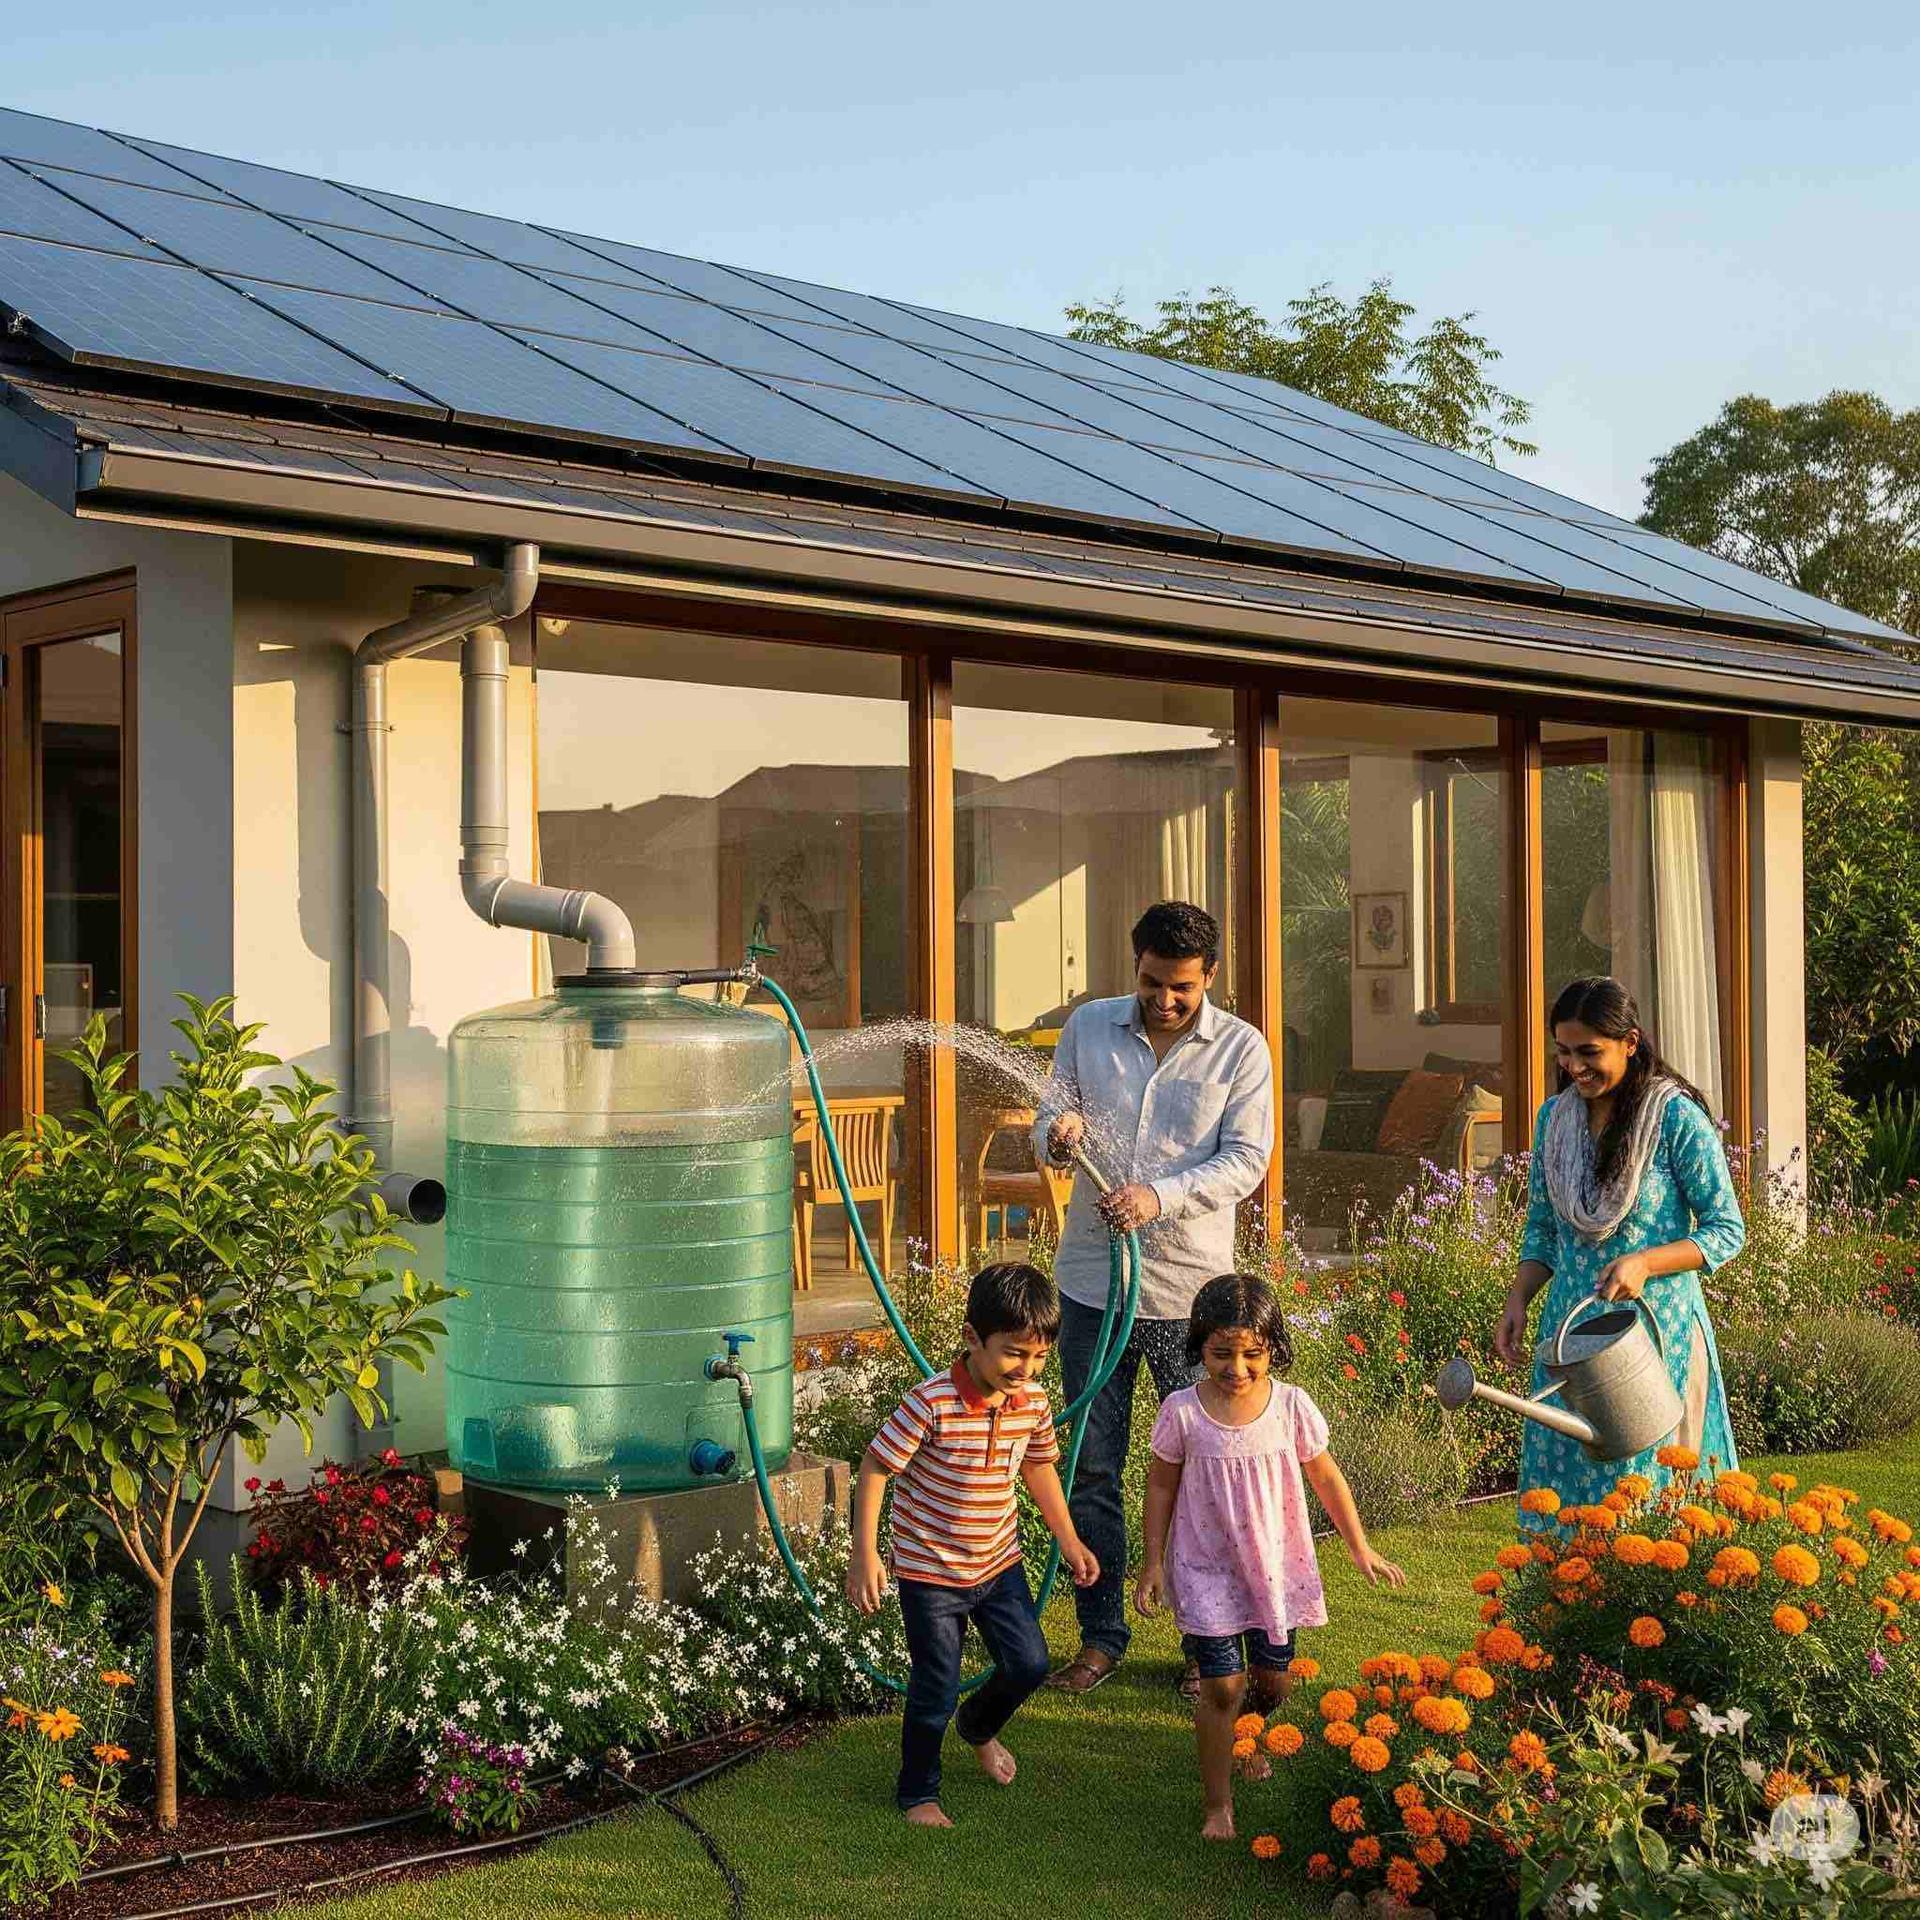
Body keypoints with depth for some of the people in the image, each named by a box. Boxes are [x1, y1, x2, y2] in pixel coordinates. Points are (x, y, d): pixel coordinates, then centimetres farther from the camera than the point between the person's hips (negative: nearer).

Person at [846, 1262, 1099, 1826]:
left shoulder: (1034, 1405, -7)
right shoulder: (930, 1404, -27)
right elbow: (875, 1469, -19)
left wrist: (1069, 1541, 14)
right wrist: (864, 1555, -19)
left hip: (998, 1563, 5)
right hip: (931, 1572, -5)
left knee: (1028, 1664, 9)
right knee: (936, 1690, 4)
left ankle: (978, 1727, 42)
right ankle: (917, 1792, 27)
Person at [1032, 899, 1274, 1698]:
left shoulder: (1240, 1048, -2)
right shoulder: (1088, 1027, 5)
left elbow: (1246, 1160, -8)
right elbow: (1050, 1120, 10)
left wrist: (1160, 1196, -23)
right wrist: (1059, 1131, -15)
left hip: (1188, 1289, -2)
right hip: (1091, 1281, 2)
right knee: (1090, 1468, 8)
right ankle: (1100, 1634, 20)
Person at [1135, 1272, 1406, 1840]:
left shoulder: (1292, 1406, -11)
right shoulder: (1183, 1411, -14)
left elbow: (1326, 1477, 3)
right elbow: (1161, 1485, -1)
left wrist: (1361, 1548, 7)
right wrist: (1153, 1564, -1)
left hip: (1275, 1566, 2)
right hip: (1206, 1569, -2)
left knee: (1273, 1681, 14)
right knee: (1222, 1685, -4)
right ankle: (1218, 1802, 9)